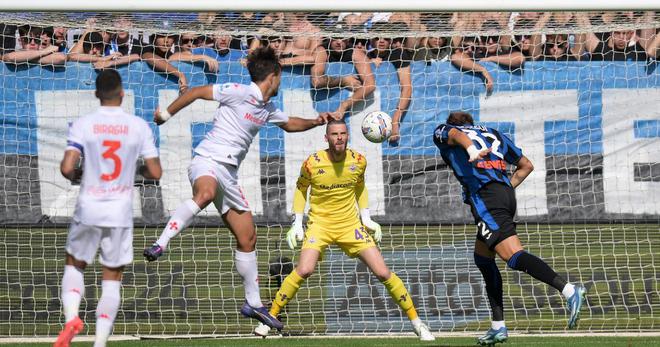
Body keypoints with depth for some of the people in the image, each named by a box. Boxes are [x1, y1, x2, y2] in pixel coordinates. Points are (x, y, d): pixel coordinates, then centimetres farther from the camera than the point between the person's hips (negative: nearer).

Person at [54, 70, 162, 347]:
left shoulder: (83, 125, -6)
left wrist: (74, 176, 9)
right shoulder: (139, 127, -3)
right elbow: (155, 172, -3)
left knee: (74, 265, 19)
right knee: (112, 280, 8)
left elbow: (67, 168, -14)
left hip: (88, 209, 0)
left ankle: (71, 316, -6)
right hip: (120, 212, 0)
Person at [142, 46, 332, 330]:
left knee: (247, 238, 9)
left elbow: (289, 124, 38)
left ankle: (253, 303, 18)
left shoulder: (267, 109, 18)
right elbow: (198, 92, -5)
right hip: (208, 161, -9)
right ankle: (160, 245, -51)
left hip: (229, 174, 9)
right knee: (205, 193, -45)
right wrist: (166, 114, -1)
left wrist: (315, 122, 21)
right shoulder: (239, 93, -9)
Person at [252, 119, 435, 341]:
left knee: (383, 273, -4)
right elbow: (301, 188, 6)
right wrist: (297, 222, 0)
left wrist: (366, 217, 7)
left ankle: (416, 322, 10)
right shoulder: (312, 163, -13)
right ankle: (270, 318, -11)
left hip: (351, 226, 2)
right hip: (320, 224, -2)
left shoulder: (358, 161, -5)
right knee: (304, 270, -26)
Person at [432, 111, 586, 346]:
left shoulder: (442, 132, 16)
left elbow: (456, 135, -10)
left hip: (484, 195, -8)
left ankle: (569, 291, -37)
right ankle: (498, 327, 16)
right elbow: (526, 165, 31)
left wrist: (471, 150, -30)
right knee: (482, 257, 20)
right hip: (506, 193, 8)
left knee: (513, 255, -19)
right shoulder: (492, 134, 32)